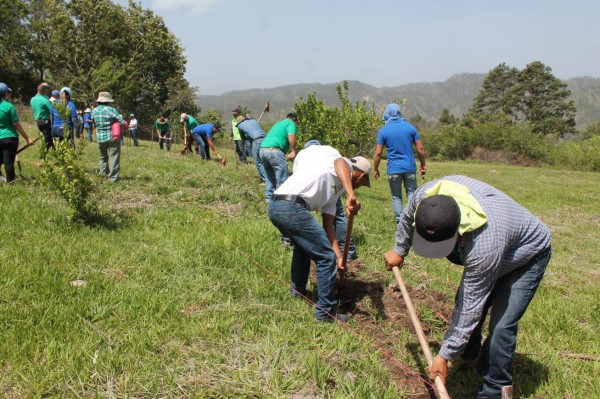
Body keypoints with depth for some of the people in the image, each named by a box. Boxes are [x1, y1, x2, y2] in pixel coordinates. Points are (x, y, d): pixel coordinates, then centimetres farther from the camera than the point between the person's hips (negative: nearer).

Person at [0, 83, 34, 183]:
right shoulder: (9, 106, -11)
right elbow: (16, 125, -10)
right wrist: (27, 138, -4)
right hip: (9, 138, -5)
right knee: (9, 161, 0)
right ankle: (10, 180, 6)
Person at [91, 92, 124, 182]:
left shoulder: (94, 111, 0)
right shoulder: (111, 110, -15)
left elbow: (93, 123, 11)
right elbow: (121, 121, -16)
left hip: (100, 138, 5)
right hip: (112, 137, -5)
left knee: (103, 156, 23)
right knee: (114, 157, 3)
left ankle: (104, 174, 28)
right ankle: (113, 177, 3)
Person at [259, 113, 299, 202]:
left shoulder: (278, 123, 32)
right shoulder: (291, 123, 7)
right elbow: (291, 136, -14)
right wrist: (293, 151, -10)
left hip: (262, 150, 9)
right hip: (274, 150, -9)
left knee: (270, 177, 22)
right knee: (283, 178, -1)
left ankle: (269, 198, 25)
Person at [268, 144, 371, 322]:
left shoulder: (335, 190, 31)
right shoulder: (346, 167, 7)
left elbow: (328, 225, 27)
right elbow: (339, 162, -21)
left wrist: (339, 256, 23)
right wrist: (351, 195, -36)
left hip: (275, 206, 10)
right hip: (292, 207, -10)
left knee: (303, 245, 36)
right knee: (326, 258, -1)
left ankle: (297, 289, 49)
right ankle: (325, 311, 8)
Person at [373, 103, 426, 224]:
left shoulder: (383, 131, -3)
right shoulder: (410, 127, 2)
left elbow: (378, 153, -4)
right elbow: (420, 148, 2)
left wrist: (375, 169, 7)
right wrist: (423, 165, 12)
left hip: (393, 169, -1)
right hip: (410, 167, 1)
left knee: (396, 197, 9)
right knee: (412, 193, 10)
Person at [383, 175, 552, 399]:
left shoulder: (484, 247, -46)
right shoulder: (425, 195, -31)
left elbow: (470, 307, -35)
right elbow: (408, 216, -3)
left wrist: (445, 355, -26)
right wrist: (399, 250, 12)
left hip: (527, 254, -7)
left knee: (501, 326, -15)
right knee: (464, 301, 10)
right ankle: (469, 354, 37)